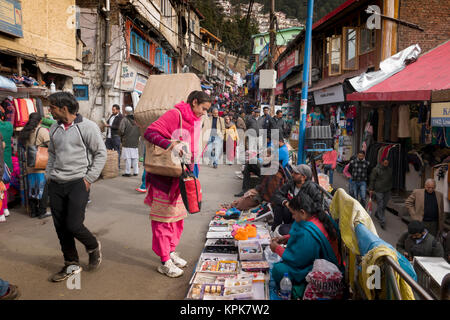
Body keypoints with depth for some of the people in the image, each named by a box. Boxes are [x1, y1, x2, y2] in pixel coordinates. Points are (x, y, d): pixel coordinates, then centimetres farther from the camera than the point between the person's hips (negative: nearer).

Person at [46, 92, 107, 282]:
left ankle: (93, 247, 22)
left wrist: (89, 178, -9)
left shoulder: (87, 127, -7)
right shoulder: (54, 129, 12)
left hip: (78, 182, -6)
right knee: (61, 227, 8)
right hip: (56, 184, 6)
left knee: (74, 225, -9)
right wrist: (48, 176, 12)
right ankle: (72, 264, 23)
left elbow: (101, 153, -4)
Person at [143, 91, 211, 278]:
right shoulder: (175, 115, -14)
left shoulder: (196, 121, 12)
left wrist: (192, 170, 15)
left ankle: (171, 252, 32)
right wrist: (171, 145, -35)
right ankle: (164, 262, 9)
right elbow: (150, 133, -22)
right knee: (163, 217, 0)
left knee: (178, 215, 16)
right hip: (164, 176, -8)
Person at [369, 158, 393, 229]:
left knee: (384, 205, 12)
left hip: (387, 191, 5)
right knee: (380, 205, -6)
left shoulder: (390, 170, 10)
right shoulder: (376, 169, -6)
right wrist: (371, 189, -6)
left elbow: (391, 180, 19)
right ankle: (382, 221, -4)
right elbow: (372, 180, -4)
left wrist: (390, 187, 17)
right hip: (379, 191, -5)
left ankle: (377, 214, 36)